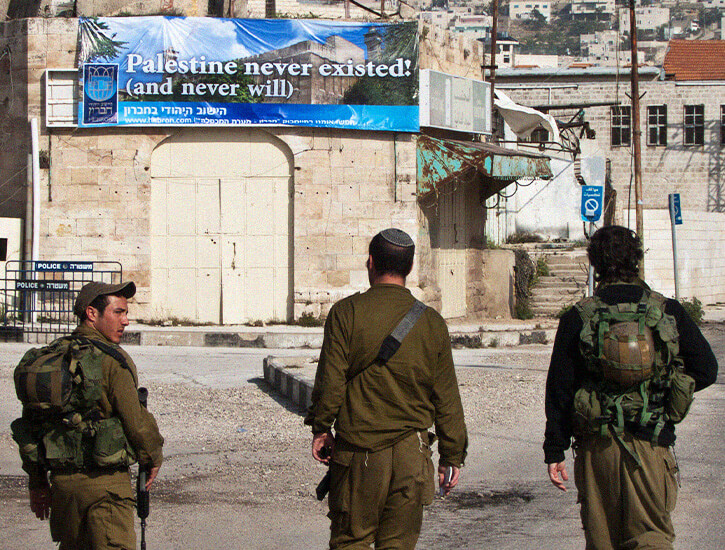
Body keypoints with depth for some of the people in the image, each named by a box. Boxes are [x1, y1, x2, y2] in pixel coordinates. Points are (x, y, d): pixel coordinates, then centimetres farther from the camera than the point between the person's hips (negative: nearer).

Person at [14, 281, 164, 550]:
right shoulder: (112, 361, -12)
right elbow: (136, 421, -14)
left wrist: (37, 482, 19)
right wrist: (153, 458, 6)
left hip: (61, 477, 7)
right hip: (105, 481, -7)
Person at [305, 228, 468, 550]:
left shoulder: (346, 312, -7)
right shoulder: (432, 322, 1)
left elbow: (330, 381, -9)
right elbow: (447, 397, 4)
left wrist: (321, 428, 6)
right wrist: (452, 456, 12)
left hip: (358, 450, -2)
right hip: (411, 451, 2)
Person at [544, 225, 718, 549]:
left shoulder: (577, 318, -3)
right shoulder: (669, 313, -2)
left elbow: (559, 389, -2)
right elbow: (706, 370, 2)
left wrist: (554, 451, 5)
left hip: (596, 448, 1)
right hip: (652, 446, 0)